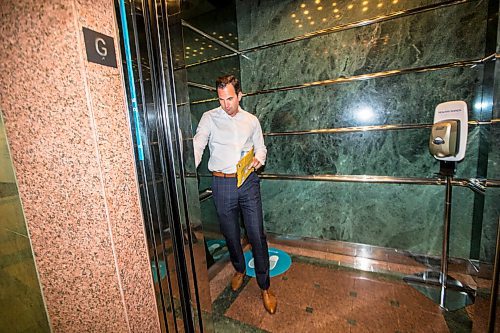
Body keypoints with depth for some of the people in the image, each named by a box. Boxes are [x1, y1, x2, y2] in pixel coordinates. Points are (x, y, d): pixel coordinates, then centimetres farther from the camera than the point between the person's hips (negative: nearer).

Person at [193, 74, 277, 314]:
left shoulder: (251, 120, 8)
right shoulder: (209, 118, 1)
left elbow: (261, 147, 15)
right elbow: (197, 145, -9)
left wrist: (258, 159, -8)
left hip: (248, 181, 1)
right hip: (222, 184, 0)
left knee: (257, 235, 2)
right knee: (230, 234, 14)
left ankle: (265, 287, 22)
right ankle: (239, 270, 44)